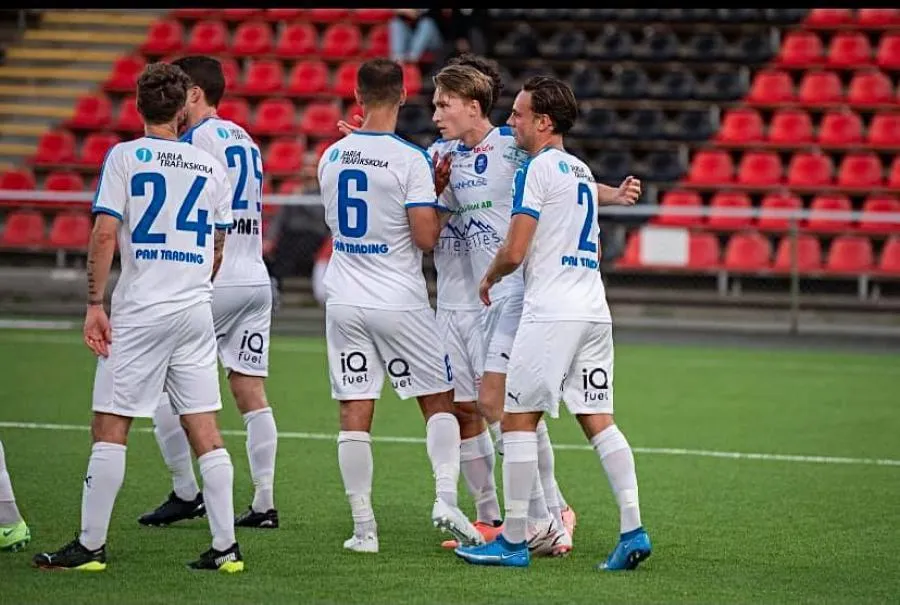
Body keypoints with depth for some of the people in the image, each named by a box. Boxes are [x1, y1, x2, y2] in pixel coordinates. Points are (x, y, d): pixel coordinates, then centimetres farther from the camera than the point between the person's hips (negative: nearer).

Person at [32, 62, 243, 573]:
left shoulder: (125, 157, -3)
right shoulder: (211, 166, 8)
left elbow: (105, 233, -10)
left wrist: (95, 304, -7)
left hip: (140, 311, -4)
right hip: (197, 311, 4)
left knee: (111, 428, 1)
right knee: (205, 429, 6)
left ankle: (91, 545, 2)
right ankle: (226, 546, 4)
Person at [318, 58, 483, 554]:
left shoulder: (332, 157, 5)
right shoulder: (410, 160, -12)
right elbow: (426, 237, -14)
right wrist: (435, 198, 4)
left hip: (344, 302, 4)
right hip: (399, 303, -3)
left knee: (355, 415, 3)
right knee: (439, 401, 10)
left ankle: (363, 527, 3)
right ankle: (445, 498, -6)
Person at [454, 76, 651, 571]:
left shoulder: (538, 169, -7)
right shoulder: (582, 171, 19)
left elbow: (514, 252, -10)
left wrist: (489, 279, 7)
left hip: (551, 313, -8)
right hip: (594, 311, 8)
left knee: (518, 419, -1)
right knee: (598, 420, 6)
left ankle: (513, 541, 0)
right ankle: (632, 529, -4)